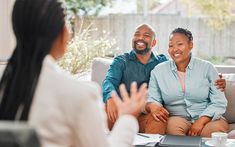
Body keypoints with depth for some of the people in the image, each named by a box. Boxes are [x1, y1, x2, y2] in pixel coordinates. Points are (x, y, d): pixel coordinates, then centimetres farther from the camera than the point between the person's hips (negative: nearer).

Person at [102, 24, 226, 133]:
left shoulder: (163, 62, 17)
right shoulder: (121, 61, 12)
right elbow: (110, 80, -5)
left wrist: (215, 83, -8)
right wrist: (111, 98, -30)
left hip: (149, 116, 0)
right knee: (107, 109, -31)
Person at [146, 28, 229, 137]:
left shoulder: (207, 68, 3)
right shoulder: (158, 71, 7)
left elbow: (219, 103, -3)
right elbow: (150, 100, 4)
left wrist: (201, 121, -19)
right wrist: (153, 106, -22)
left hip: (207, 118, 0)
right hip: (177, 118, 1)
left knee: (217, 128, -33)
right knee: (173, 126, -34)